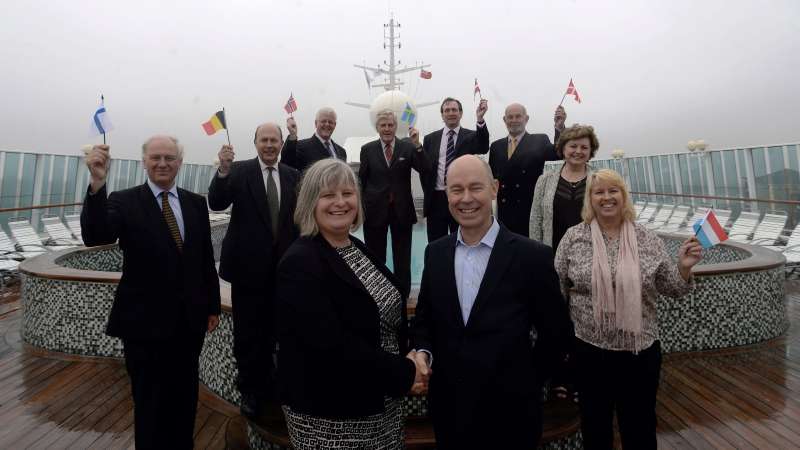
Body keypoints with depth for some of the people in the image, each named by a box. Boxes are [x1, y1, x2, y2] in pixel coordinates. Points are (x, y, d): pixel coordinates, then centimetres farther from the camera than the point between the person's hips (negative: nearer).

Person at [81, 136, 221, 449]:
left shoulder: (195, 202, 4)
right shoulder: (124, 201, -6)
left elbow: (206, 258, 7)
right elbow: (95, 237, -25)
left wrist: (213, 306, 9)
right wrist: (97, 184, -37)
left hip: (189, 320, 4)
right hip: (146, 322, -3)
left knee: (185, 400, 18)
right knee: (150, 404, 12)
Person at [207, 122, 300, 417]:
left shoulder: (292, 176, 4)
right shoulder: (239, 171, -6)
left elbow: (297, 218, 8)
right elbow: (216, 204, -17)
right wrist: (223, 170, -32)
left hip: (281, 266, 3)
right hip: (247, 265, -3)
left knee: (272, 330, 16)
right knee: (247, 333, 9)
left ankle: (268, 383, 35)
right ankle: (249, 389, 27)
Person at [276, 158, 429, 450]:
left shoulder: (358, 249, 4)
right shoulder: (300, 263, -19)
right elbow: (333, 344, -26)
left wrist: (409, 357, -8)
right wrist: (404, 373, -20)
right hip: (329, 412, -7)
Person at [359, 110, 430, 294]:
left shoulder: (408, 147, -1)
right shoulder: (367, 149, 1)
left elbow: (425, 170, -12)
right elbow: (362, 181, 4)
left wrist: (417, 145, -23)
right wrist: (360, 207, 3)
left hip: (402, 210, 0)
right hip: (375, 210, 0)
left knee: (402, 258, 11)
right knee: (375, 257, 12)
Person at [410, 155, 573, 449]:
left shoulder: (532, 256, -13)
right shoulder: (435, 253, -1)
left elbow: (556, 332, -4)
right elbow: (424, 317, 7)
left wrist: (524, 383, -1)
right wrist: (422, 352, -10)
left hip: (509, 410, -3)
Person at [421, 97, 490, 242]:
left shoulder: (471, 136, 2)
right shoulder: (430, 139, 8)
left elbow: (483, 149, -19)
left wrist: (480, 119, -32)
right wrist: (428, 195, 4)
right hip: (436, 200, 2)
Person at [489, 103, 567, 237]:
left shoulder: (539, 141, 2)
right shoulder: (496, 146, 11)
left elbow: (558, 153, -15)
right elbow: (491, 177, 11)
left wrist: (559, 127, -30)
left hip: (531, 214, -2)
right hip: (504, 215, 3)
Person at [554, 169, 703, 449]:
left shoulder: (648, 240, -2)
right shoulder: (573, 238, -5)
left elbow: (671, 289, 1)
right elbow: (557, 290, 1)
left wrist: (684, 267, -17)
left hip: (640, 351, 1)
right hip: (589, 349, 0)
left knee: (640, 426, 16)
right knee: (595, 425, 17)